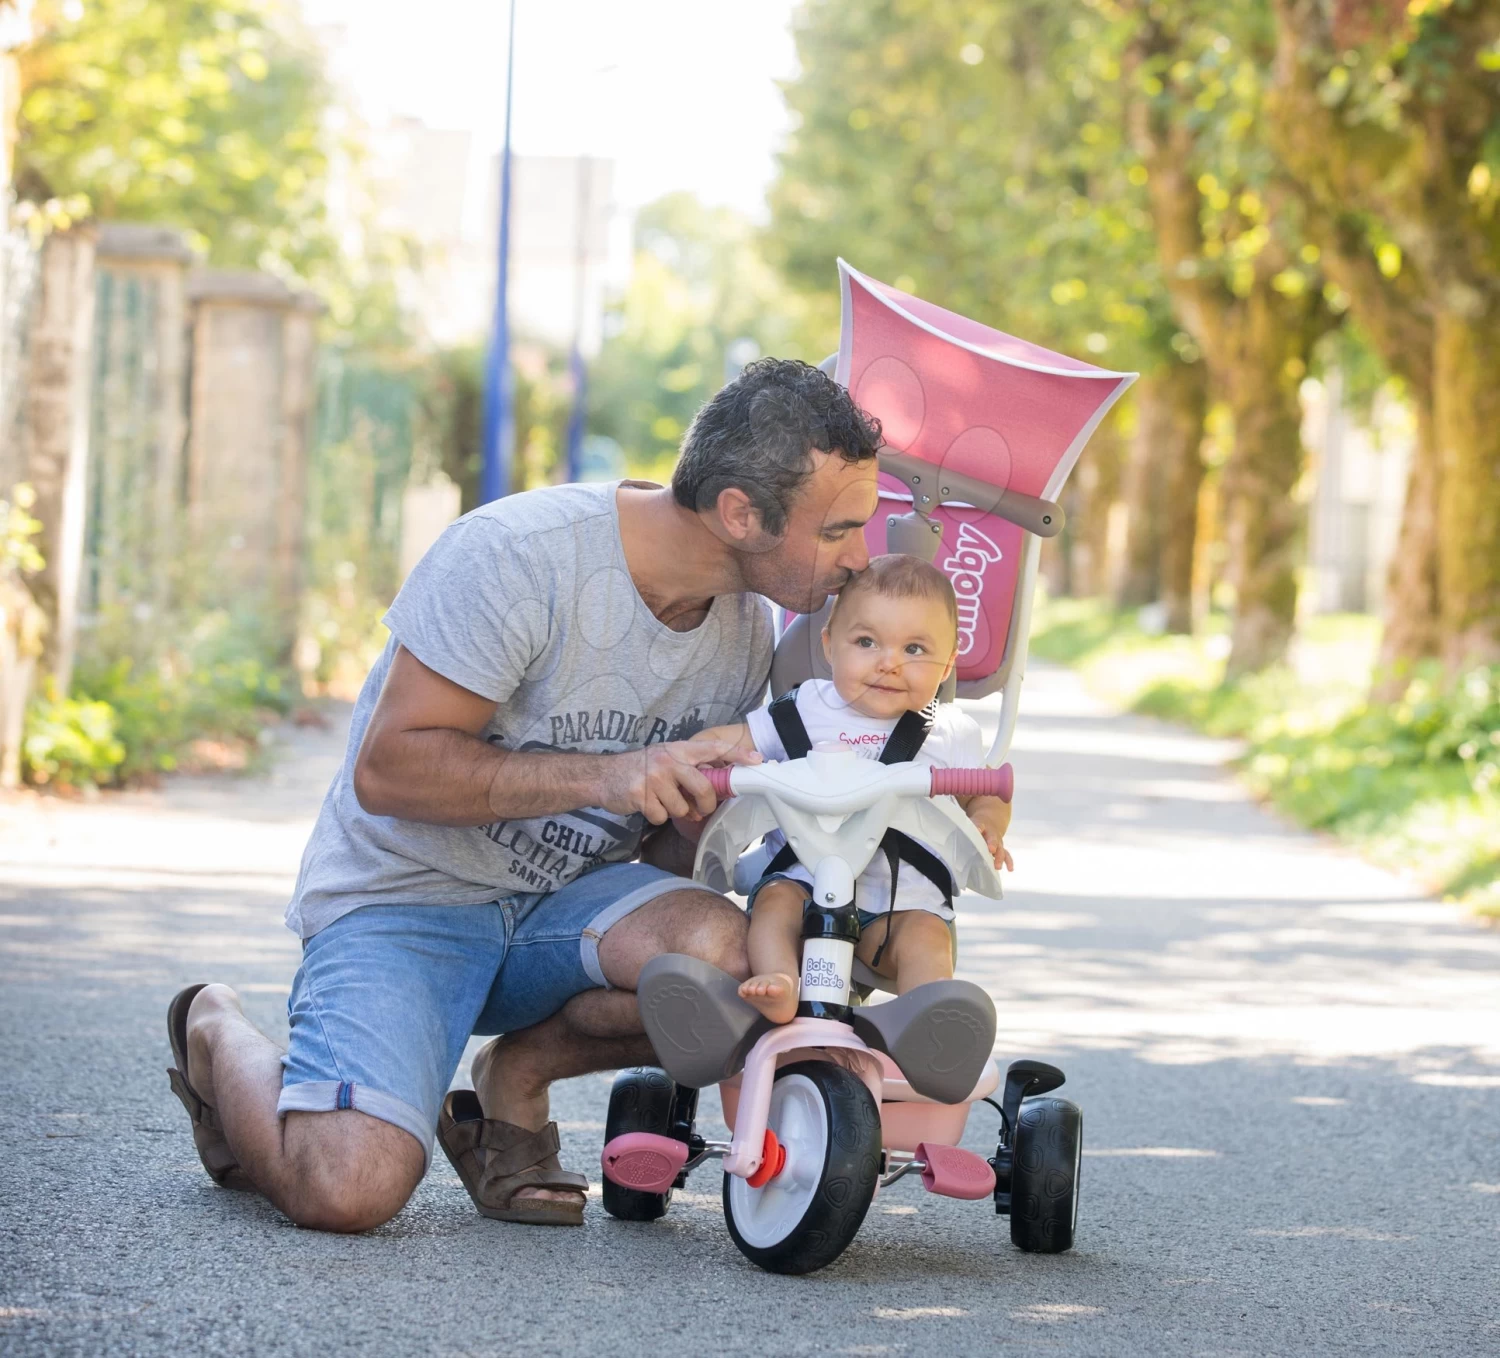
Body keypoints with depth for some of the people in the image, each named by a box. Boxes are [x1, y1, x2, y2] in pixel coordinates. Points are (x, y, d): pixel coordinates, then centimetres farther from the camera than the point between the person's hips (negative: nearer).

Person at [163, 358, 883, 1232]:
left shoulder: (750, 631, -1)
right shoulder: (518, 554, -23)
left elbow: (669, 834, 9)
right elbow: (388, 768, -23)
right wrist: (603, 777, -32)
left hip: (562, 900, 6)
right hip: (406, 896, -6)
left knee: (726, 957, -28)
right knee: (349, 1187, -28)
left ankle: (514, 1077, 2)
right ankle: (220, 1036, 7)